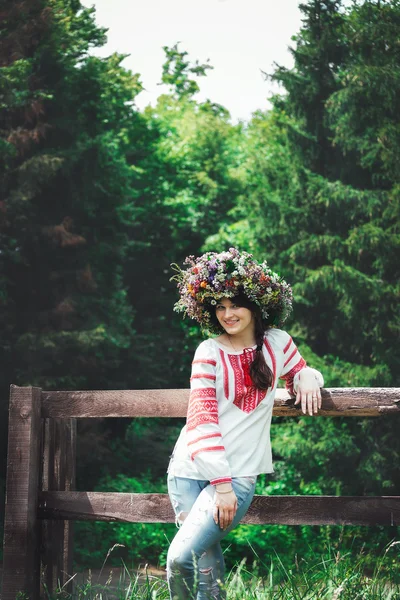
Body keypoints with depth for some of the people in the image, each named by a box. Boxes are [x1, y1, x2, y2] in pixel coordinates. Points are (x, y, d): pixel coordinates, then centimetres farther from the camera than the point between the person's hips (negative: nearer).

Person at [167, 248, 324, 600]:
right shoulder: (210, 352, -1)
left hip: (238, 474, 0)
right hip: (191, 471, 1)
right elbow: (201, 418, -8)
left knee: (180, 559, -16)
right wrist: (221, 484, -16)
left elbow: (298, 375, 25)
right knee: (208, 564, -7)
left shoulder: (277, 343, 5)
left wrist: (307, 376, -2)